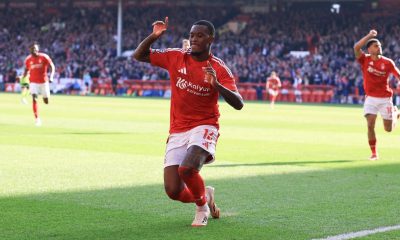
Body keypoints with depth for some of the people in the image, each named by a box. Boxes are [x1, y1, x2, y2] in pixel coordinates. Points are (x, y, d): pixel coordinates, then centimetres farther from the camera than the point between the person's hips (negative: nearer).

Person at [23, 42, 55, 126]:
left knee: (46, 101, 8)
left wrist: (51, 76, -21)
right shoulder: (28, 59, -1)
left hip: (44, 81, -1)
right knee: (34, 98, -17)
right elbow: (26, 70, 13)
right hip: (33, 82, 1)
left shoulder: (44, 57, -9)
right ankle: (37, 118, -12)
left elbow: (52, 66, -7)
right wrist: (22, 78, -3)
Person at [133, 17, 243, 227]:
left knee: (187, 169, -31)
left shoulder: (218, 68, -5)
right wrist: (153, 36, -8)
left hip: (204, 127, -3)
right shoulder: (175, 57, 3)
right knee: (173, 191, -7)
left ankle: (202, 206, 2)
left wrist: (216, 84, -29)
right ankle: (205, 195, 29)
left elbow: (238, 104, -13)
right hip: (177, 132, 3)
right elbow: (138, 56, 9)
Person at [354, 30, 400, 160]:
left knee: (388, 129, 7)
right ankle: (374, 153, 2)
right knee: (370, 125, -12)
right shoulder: (365, 60, -5)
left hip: (385, 98, 0)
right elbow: (356, 47, -21)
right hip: (371, 98, 0)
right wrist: (369, 36, -22)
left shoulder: (387, 62, -4)